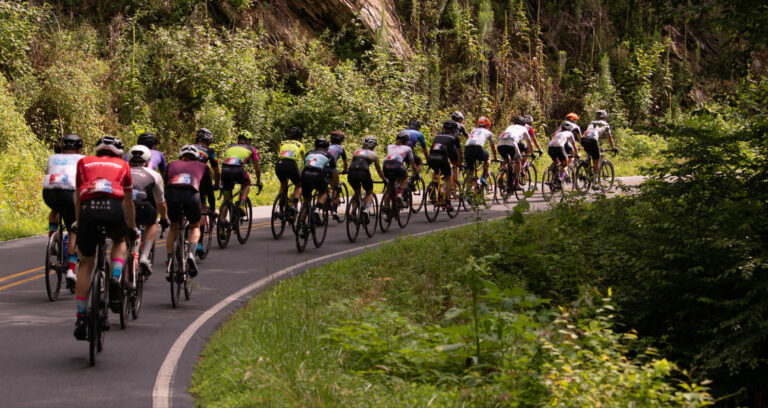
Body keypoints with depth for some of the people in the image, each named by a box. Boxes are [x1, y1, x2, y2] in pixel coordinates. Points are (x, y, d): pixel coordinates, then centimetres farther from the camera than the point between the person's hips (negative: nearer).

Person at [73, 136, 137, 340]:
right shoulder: (122, 165, 28)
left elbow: (77, 199, 34)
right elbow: (129, 202, 38)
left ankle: (81, 318, 10)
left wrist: (79, 224, 46)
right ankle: (115, 279, 8)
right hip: (114, 208, 0)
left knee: (86, 263, 15)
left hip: (88, 209, 0)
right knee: (119, 241, 33)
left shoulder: (84, 163, 29)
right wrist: (132, 229, 51)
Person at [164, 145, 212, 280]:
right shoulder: (202, 166, 33)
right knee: (195, 227, 24)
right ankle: (191, 253, -4)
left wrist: (165, 211, 52)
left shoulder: (172, 165, 35)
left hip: (172, 194, 1)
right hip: (191, 194, -1)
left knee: (173, 227, 26)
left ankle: (169, 264, 16)